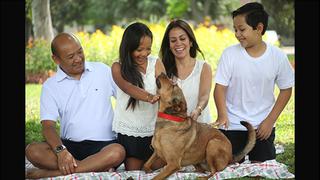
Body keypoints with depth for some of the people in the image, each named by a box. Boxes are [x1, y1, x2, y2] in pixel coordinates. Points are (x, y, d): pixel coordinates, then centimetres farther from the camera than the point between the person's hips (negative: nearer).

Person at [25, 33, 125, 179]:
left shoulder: (102, 70, 8)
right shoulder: (50, 86, 5)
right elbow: (48, 126, -5)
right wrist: (61, 151, -24)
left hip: (103, 144, 0)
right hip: (69, 145, 0)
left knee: (117, 152, -36)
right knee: (33, 151, -27)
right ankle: (97, 166, -29)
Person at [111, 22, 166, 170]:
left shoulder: (156, 64, 4)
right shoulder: (118, 67, -3)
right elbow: (128, 88, -21)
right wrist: (149, 97, -40)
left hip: (152, 129, 2)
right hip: (128, 131, -2)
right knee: (133, 172, 0)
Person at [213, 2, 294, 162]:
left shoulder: (277, 56, -7)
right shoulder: (230, 54, -9)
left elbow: (286, 90, 2)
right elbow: (220, 87, -8)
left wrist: (270, 121, -4)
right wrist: (222, 115, -26)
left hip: (263, 127, 1)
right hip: (232, 127, -1)